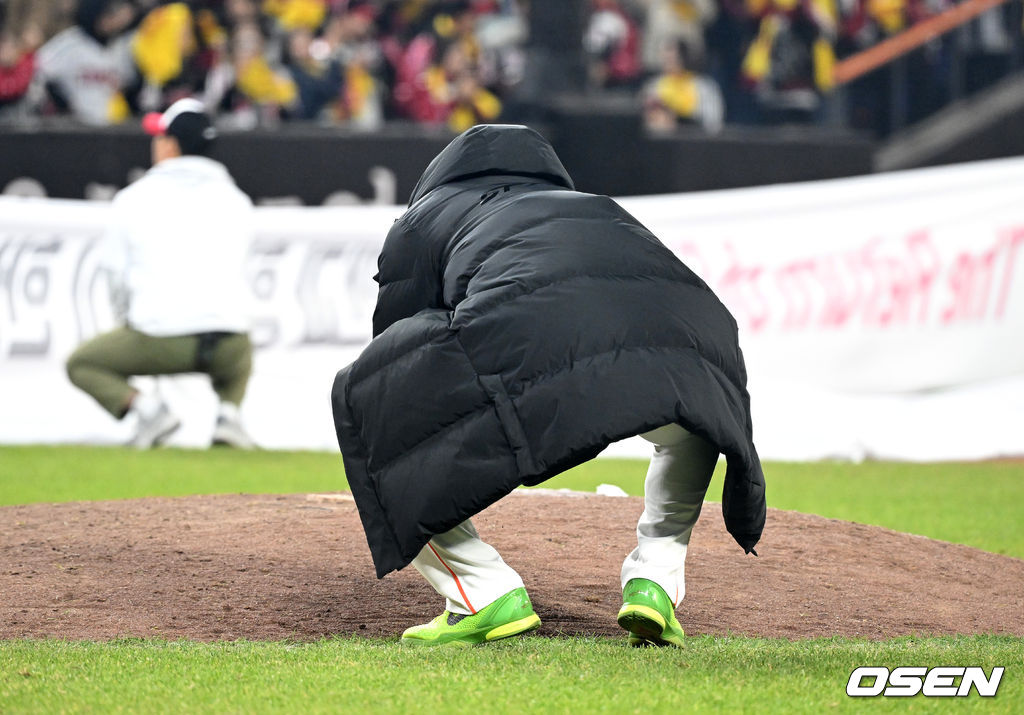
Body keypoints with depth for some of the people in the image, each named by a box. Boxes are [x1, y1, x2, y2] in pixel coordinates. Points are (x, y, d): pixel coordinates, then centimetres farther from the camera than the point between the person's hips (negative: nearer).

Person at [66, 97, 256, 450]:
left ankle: (147, 408, -5)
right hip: (229, 340, 3)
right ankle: (229, 412, 8)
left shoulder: (133, 199, 5)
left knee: (80, 364, 21)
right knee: (240, 358, 40)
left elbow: (119, 278, 10)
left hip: (160, 339, -3)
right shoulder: (236, 200, 13)